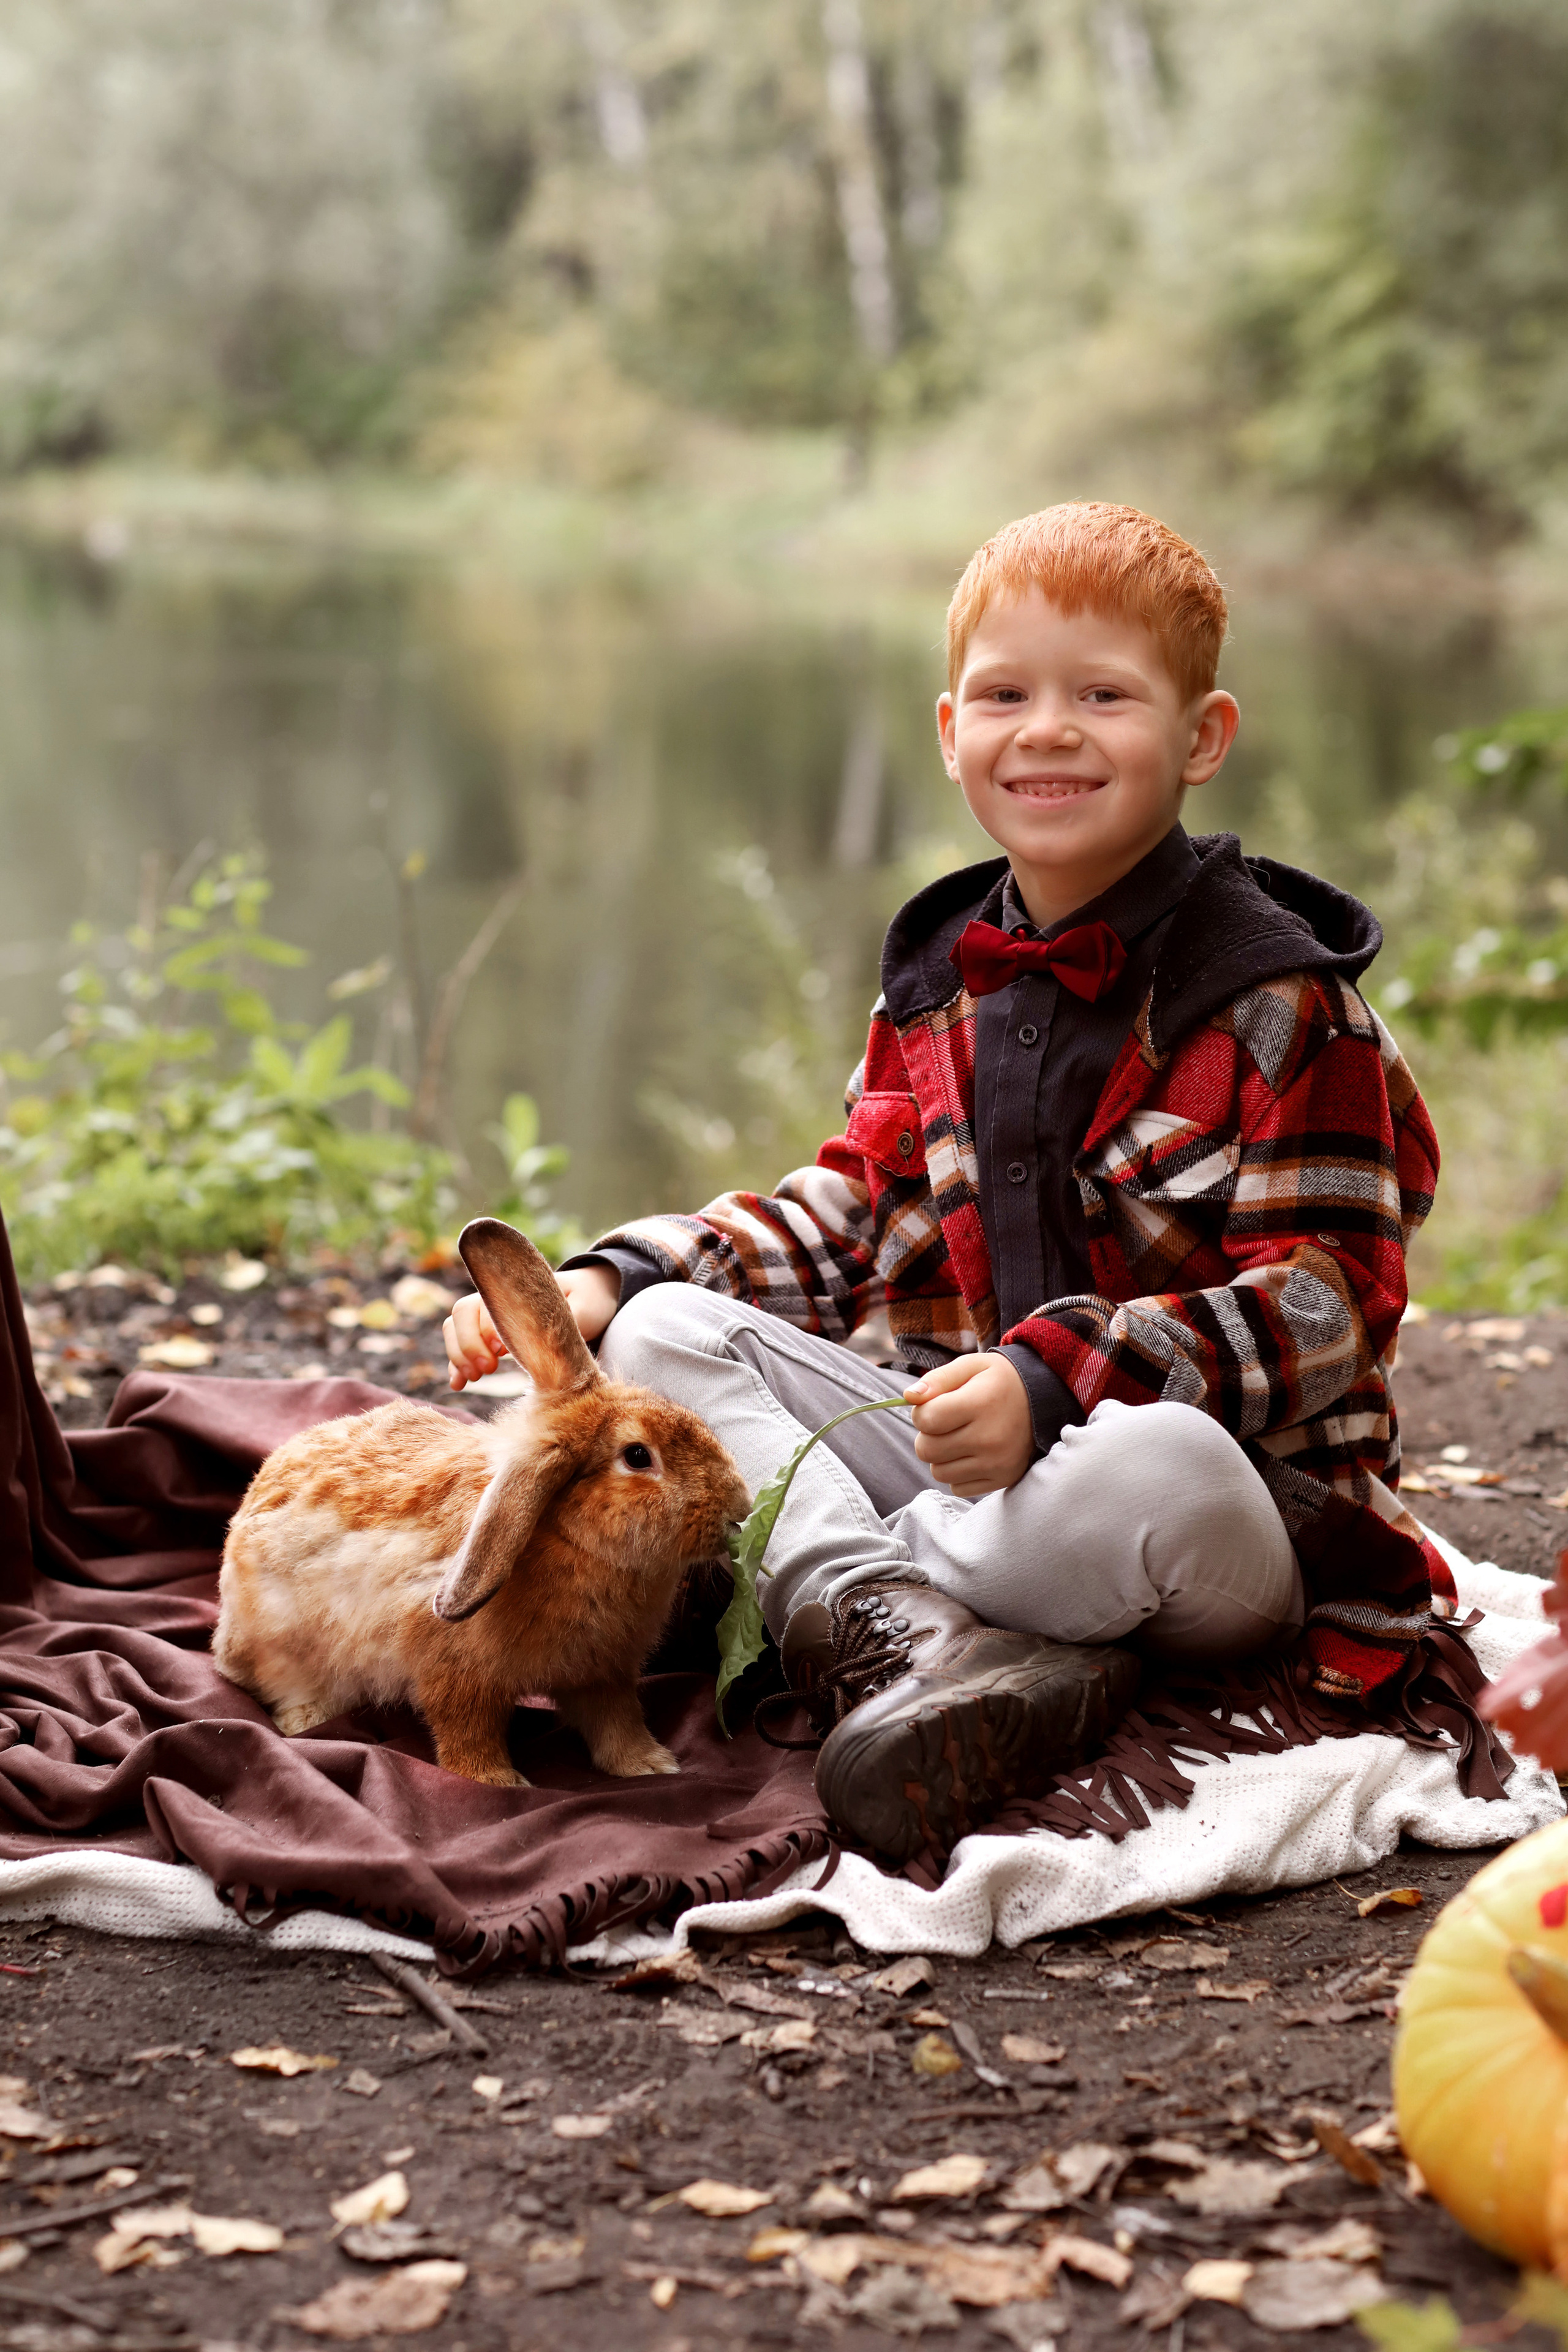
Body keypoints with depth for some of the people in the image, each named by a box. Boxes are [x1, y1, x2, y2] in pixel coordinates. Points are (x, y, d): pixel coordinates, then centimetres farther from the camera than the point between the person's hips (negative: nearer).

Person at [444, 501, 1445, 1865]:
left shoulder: (1281, 997, -9)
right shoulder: (943, 982, 11)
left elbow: (1327, 1299, -15)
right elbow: (854, 1216, 16)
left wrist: (1055, 1379, -30)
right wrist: (612, 1278, 1)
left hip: (1235, 1511, -6)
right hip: (983, 1457, 6)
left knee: (1151, 1465, -42)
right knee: (662, 1334, -8)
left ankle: (842, 1605, -17)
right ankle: (913, 1632, -32)